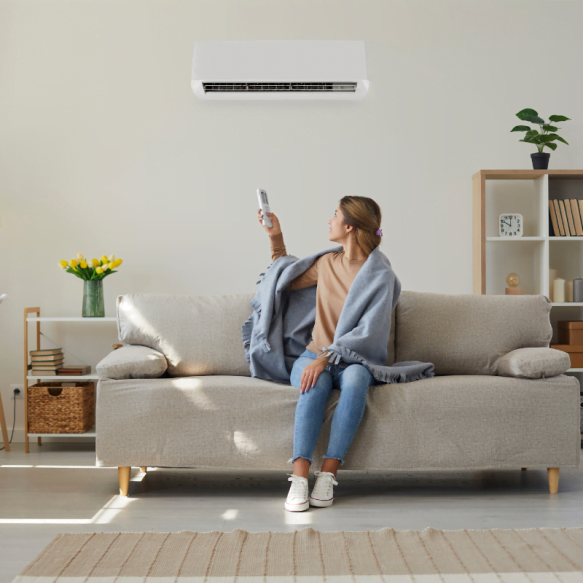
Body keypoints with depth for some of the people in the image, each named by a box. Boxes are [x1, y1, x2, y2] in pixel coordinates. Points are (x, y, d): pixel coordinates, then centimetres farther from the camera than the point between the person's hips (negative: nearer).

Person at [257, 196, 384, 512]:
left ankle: (327, 475, -38)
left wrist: (325, 358, -24)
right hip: (314, 356, 3)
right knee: (316, 385, -33)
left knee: (355, 378, -38)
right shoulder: (327, 263, 13)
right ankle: (299, 478, -40)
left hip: (352, 360, -3)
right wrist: (275, 237, 25)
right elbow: (287, 281, 32)